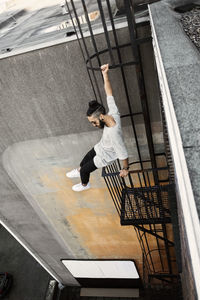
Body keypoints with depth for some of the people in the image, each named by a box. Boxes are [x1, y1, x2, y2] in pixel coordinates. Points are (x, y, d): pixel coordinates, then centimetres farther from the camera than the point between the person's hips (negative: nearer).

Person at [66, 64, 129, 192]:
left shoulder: (114, 134, -45)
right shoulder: (113, 113, -25)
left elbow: (124, 155, -33)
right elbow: (109, 93, -13)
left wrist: (125, 169, -16)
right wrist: (105, 74, -15)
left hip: (105, 157, -7)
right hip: (100, 147, 7)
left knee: (85, 170, 15)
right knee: (86, 158, 30)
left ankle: (85, 184, 49)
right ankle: (78, 171, 64)